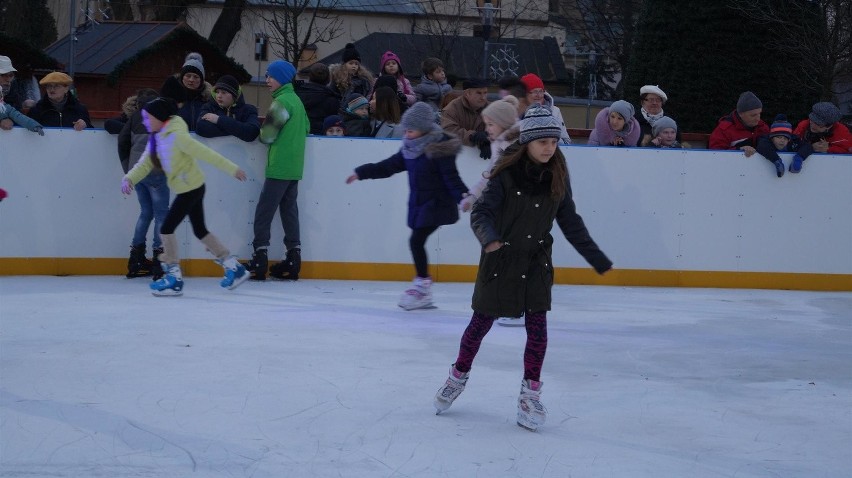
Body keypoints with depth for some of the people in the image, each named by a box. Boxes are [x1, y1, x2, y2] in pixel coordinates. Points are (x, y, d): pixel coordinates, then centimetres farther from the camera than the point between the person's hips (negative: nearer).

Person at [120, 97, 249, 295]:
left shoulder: (176, 136, -21)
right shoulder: (156, 139, 7)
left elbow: (206, 153, -21)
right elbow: (145, 164, 2)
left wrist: (232, 169, -19)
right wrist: (129, 178, -17)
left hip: (191, 188, -10)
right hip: (191, 188, 10)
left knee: (167, 228, -8)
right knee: (200, 231, 17)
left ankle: (174, 278, -2)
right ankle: (234, 267, 24)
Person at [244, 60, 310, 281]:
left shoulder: (281, 102, -13)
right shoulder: (296, 100, 14)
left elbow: (268, 135, -14)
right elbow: (306, 128, 23)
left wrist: (261, 132, 7)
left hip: (279, 167, -9)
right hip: (294, 167, 9)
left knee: (264, 212, -5)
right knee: (289, 210, 11)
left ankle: (260, 256, -8)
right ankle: (293, 257, 10)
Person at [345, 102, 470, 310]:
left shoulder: (439, 148, -14)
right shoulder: (409, 149, 9)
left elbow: (451, 176, -16)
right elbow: (389, 166, 17)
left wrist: (462, 195, -31)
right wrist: (361, 173, 19)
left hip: (437, 204, -8)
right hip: (418, 204, 8)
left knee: (416, 240, -13)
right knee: (417, 242, 7)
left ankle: (422, 284, 0)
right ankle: (423, 293, 13)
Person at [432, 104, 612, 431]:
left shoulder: (558, 176, -3)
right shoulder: (506, 173, -17)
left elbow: (570, 222, 5)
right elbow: (481, 211, -22)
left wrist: (596, 257, 5)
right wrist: (489, 237, -43)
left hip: (536, 262, 3)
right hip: (499, 259, -3)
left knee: (537, 328, -2)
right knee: (481, 323, 10)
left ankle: (530, 393, 10)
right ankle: (458, 377, 32)